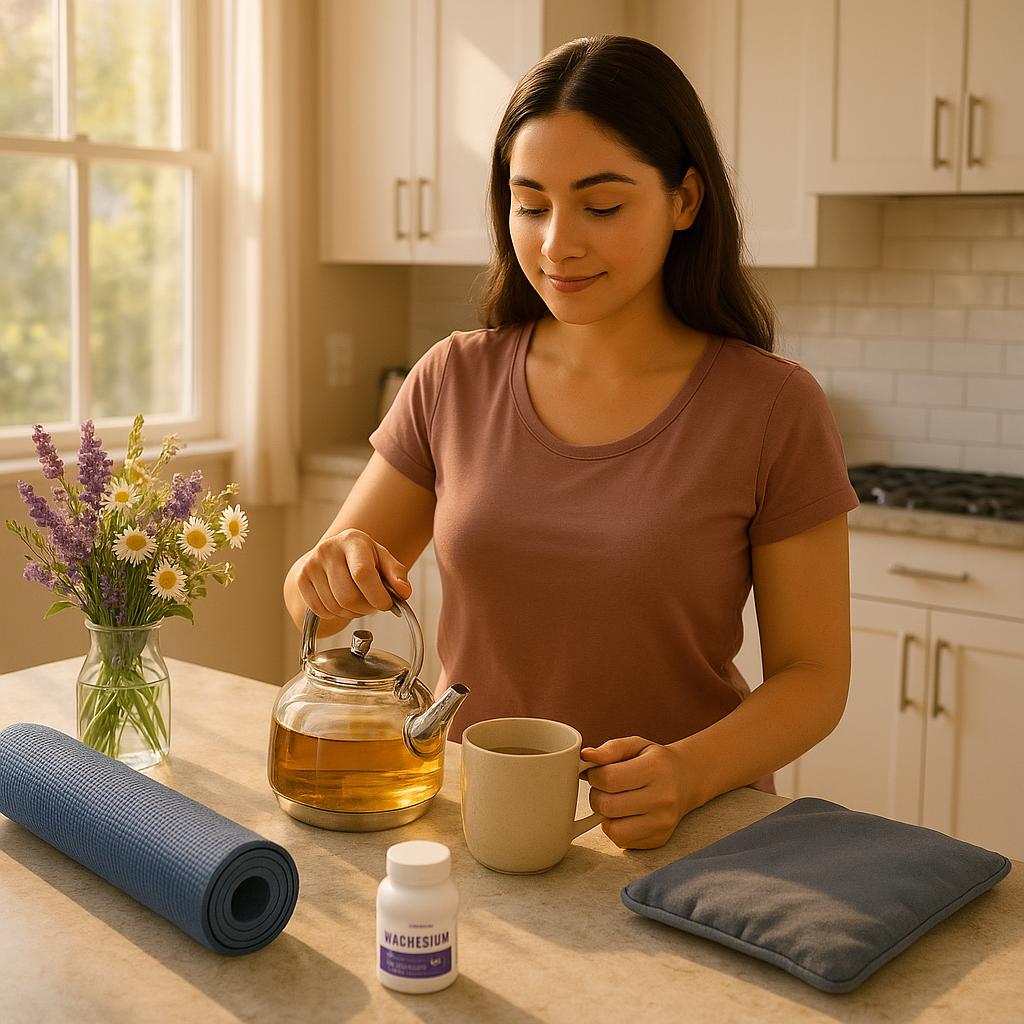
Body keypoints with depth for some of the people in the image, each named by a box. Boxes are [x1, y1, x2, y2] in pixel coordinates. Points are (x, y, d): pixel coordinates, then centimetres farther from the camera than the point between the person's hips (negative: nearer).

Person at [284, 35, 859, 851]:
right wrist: (330, 577, -16)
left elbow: (813, 675, -3)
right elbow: (314, 598, 8)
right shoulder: (454, 381, 2)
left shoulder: (774, 409, -6)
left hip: (677, 841, -2)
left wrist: (691, 773, -21)